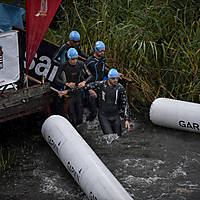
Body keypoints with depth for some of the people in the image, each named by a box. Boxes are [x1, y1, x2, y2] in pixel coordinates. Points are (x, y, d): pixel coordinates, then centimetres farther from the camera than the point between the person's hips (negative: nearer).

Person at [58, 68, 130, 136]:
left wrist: (126, 119, -2)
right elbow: (85, 87, -7)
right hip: (103, 116, -3)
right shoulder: (100, 85, -9)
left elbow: (125, 103, 4)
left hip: (116, 116, 3)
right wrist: (67, 91, -9)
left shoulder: (120, 88, -3)